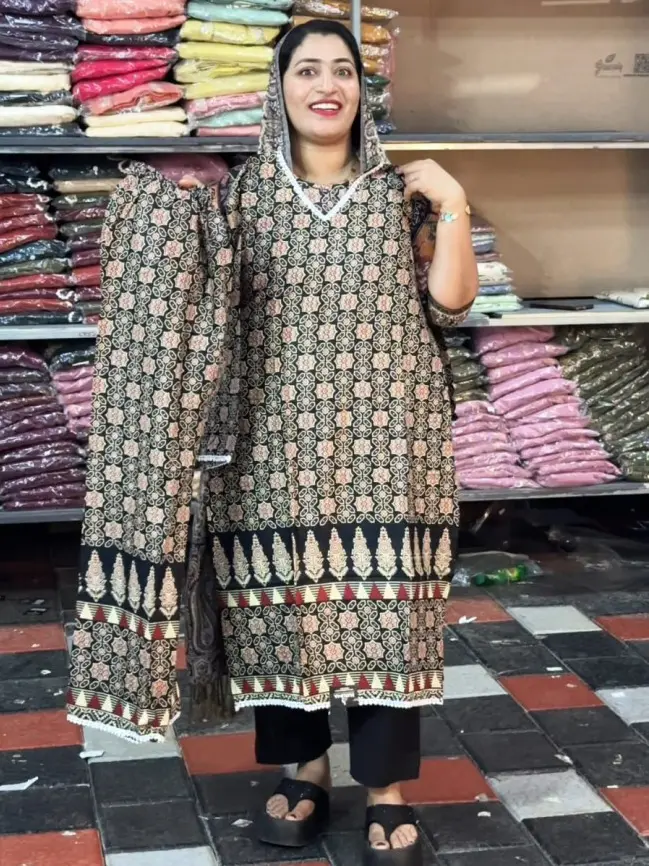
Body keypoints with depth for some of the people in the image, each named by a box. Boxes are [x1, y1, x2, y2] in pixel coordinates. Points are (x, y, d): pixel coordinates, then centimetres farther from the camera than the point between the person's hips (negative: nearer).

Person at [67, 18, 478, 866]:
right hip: (281, 443, 1)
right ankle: (305, 766, 23)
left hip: (384, 439, 0)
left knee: (385, 599, 0)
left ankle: (387, 785, 11)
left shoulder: (400, 190, 6)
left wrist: (452, 204, -9)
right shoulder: (245, 192, 5)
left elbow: (451, 299, 0)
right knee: (284, 598, 4)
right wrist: (175, 218, -12)